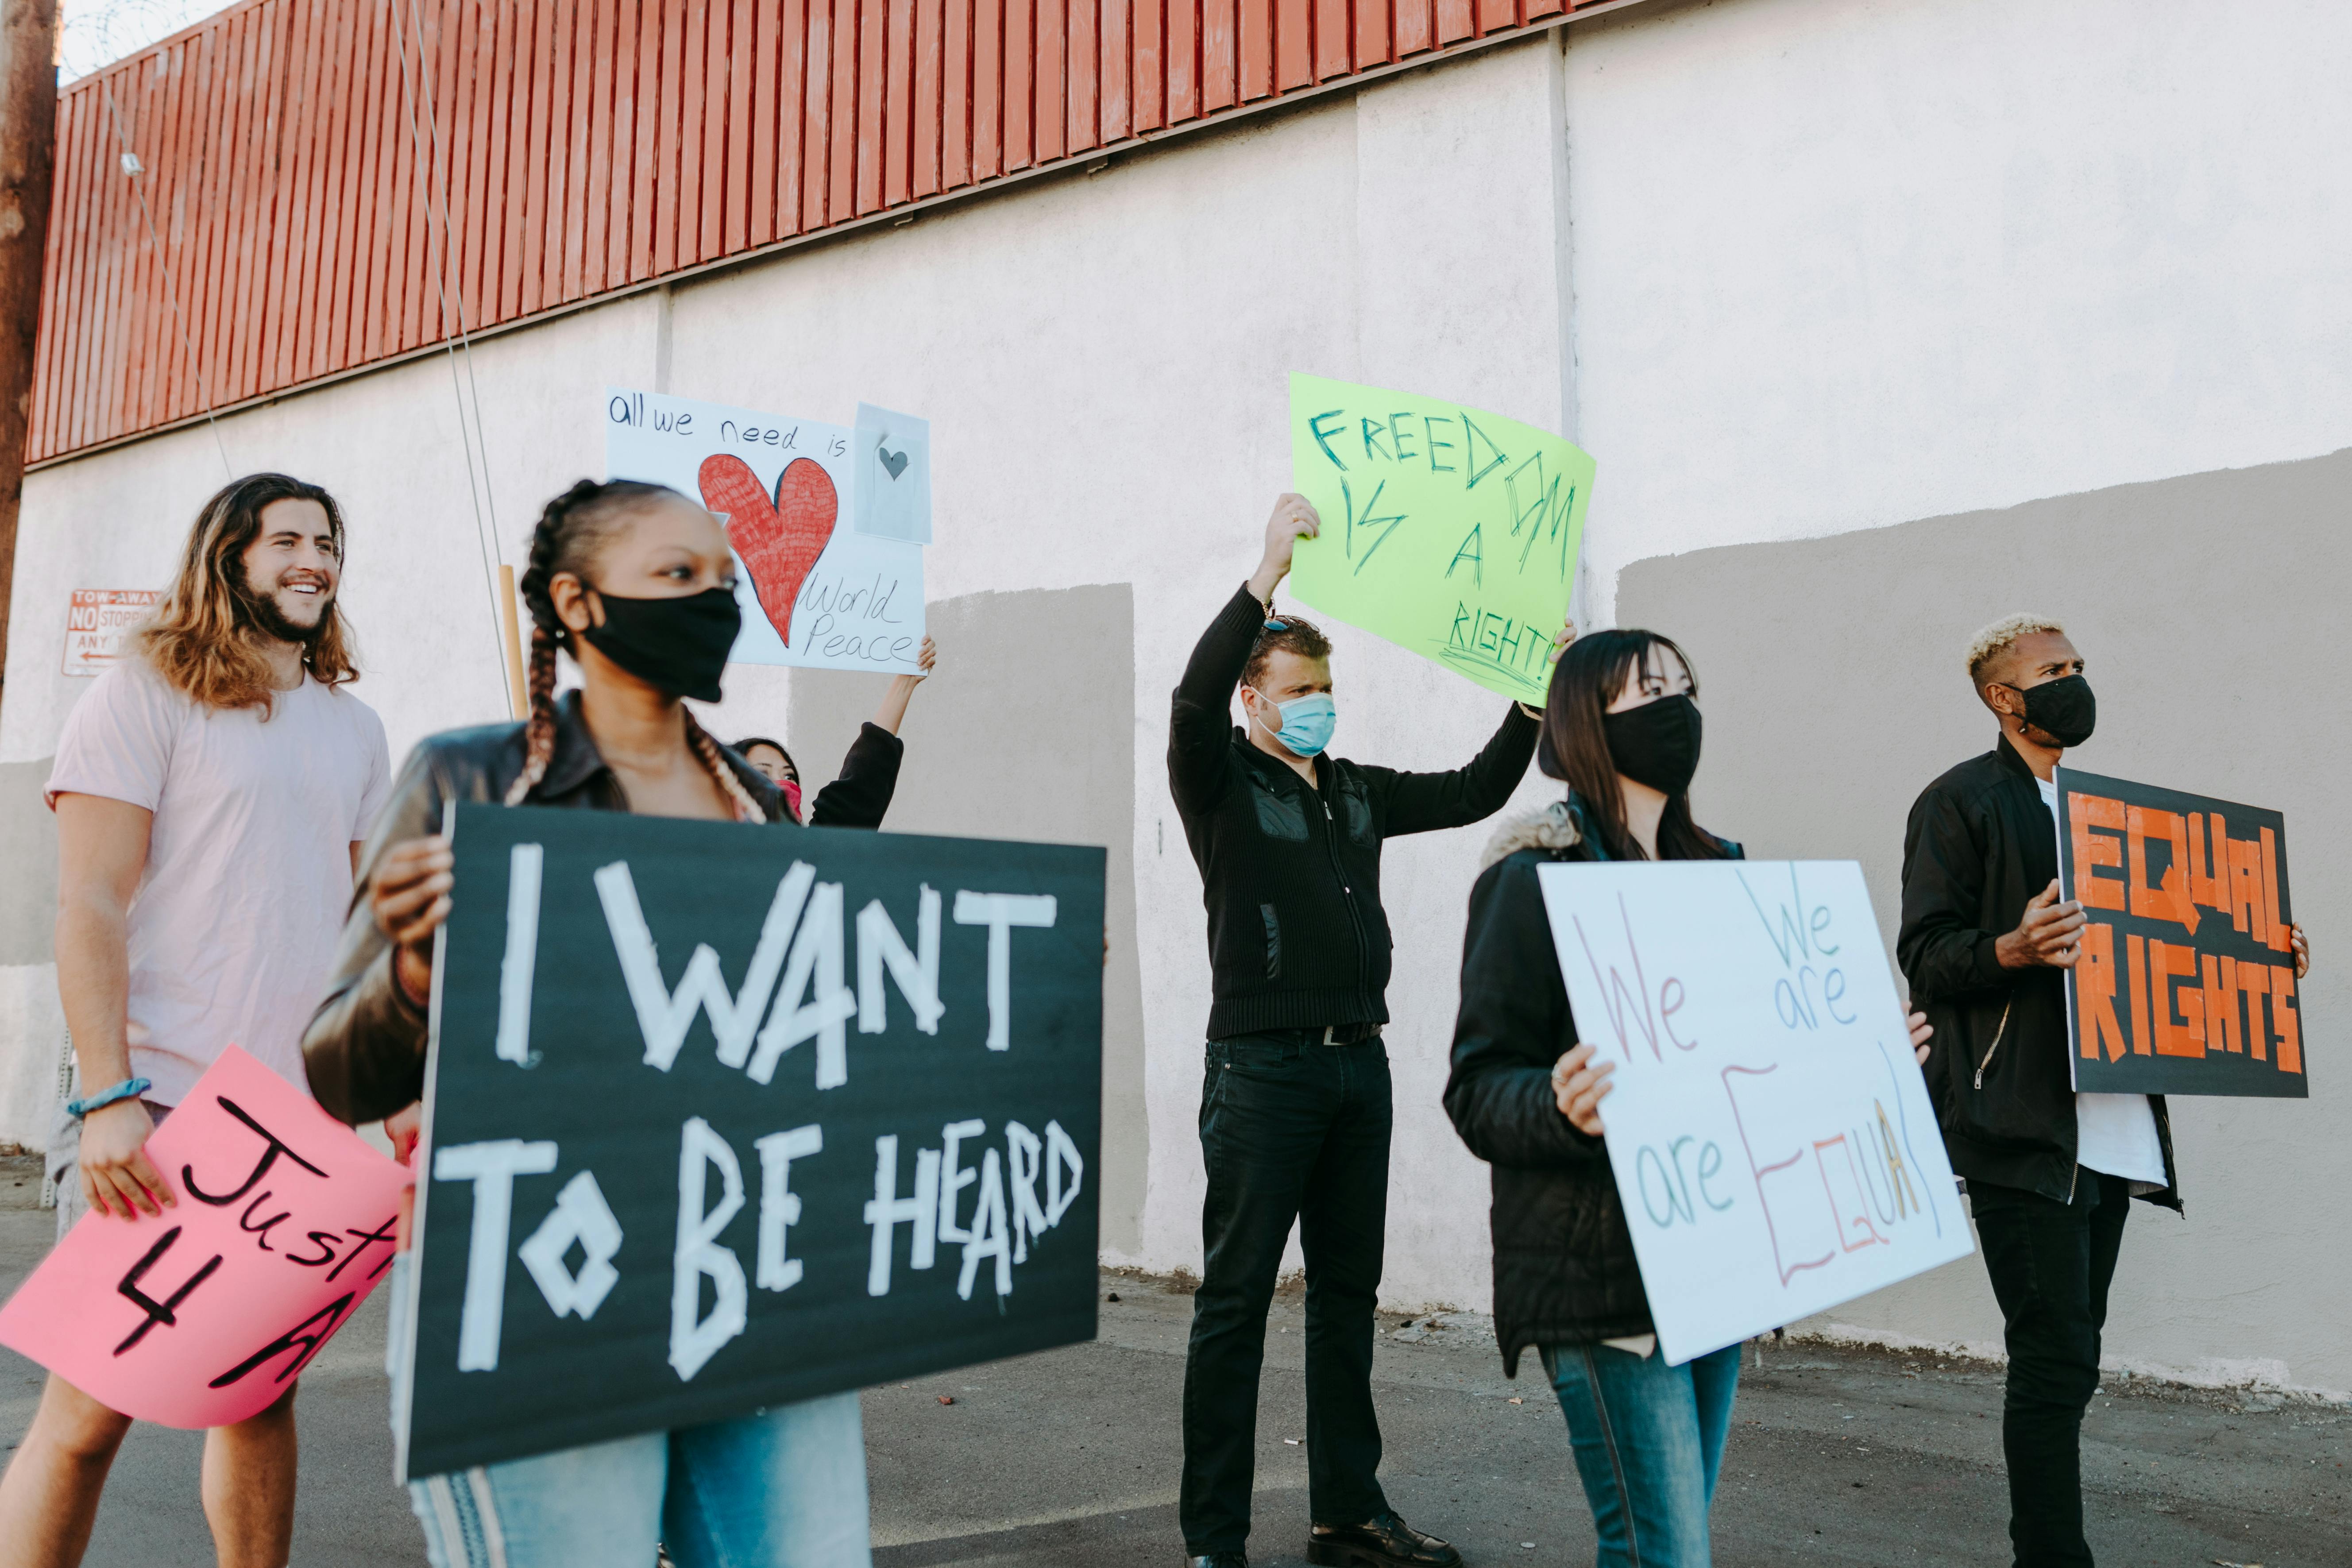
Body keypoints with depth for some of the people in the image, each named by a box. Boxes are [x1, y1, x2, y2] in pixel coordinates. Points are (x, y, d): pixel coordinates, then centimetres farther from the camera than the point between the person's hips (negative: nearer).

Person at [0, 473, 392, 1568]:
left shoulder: (355, 729, 15)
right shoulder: (147, 696, -1)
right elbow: (90, 905, -8)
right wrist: (107, 1095, -17)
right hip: (160, 1102, -5)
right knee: (94, 1406, -3)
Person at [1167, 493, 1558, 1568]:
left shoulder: (1359, 793, 16)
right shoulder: (1223, 783, -3)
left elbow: (1475, 793, 20)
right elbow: (1194, 699, -22)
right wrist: (1268, 572, -29)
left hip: (1358, 1063, 7)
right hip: (1264, 1065, -7)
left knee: (1347, 1293, 13)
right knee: (1237, 1298, -2)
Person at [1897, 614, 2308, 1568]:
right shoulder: (1961, 802, -2)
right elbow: (1925, 954, -10)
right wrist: (2015, 949, -28)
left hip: (2110, 1128, 8)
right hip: (2020, 1129, -8)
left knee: (2067, 1358, 12)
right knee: (2058, 1359, -8)